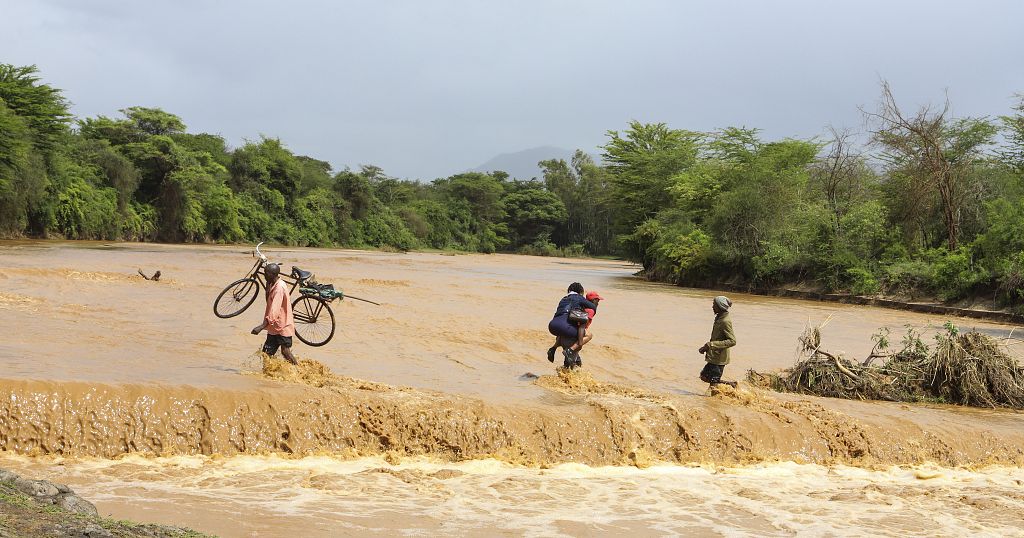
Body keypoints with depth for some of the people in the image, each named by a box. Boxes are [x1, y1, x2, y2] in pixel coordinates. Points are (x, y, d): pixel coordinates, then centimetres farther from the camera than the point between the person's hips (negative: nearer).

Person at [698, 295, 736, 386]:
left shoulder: (725, 321, -21)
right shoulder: (719, 318, 9)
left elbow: (732, 341, -26)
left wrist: (711, 344, -28)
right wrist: (706, 347, 10)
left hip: (719, 358, -10)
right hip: (714, 357, 10)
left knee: (714, 384, -3)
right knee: (704, 376, 16)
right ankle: (730, 384, 19)